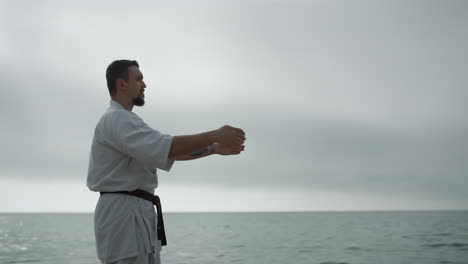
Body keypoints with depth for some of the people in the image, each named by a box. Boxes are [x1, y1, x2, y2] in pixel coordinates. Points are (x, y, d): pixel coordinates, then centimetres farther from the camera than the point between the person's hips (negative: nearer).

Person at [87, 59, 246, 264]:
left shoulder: (122, 120, 21)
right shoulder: (116, 119, -14)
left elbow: (170, 151, 18)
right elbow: (167, 147, -26)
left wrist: (215, 148, 11)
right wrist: (215, 135, -20)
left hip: (136, 213, 11)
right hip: (123, 212, -11)